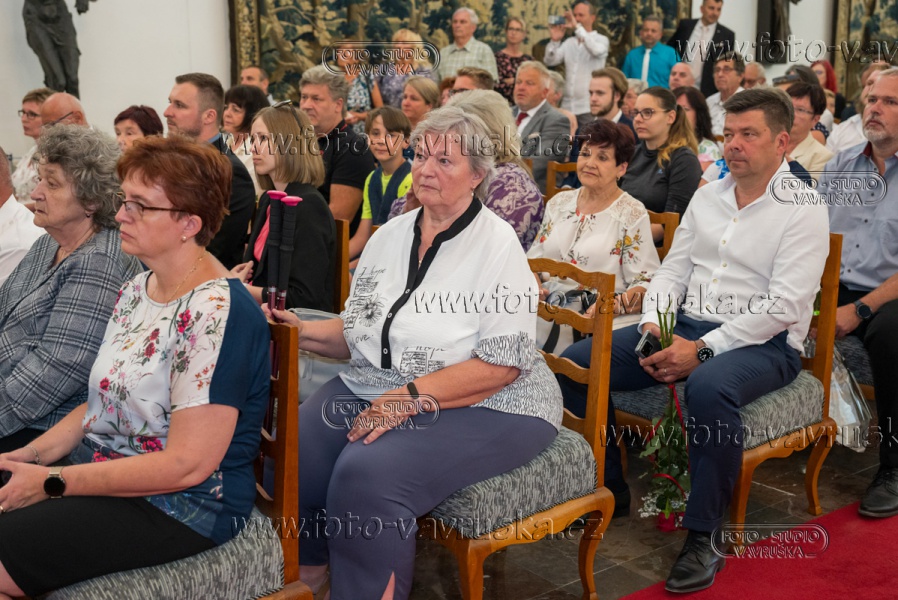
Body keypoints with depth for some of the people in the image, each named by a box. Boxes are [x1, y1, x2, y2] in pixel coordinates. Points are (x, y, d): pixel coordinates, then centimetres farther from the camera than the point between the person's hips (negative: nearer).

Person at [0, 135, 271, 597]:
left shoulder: (216, 314, -21)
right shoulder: (135, 290, 8)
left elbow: (188, 464, -23)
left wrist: (51, 484, -18)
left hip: (186, 507, -8)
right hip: (100, 475, 9)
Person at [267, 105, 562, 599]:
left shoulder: (497, 245, -8)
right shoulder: (389, 235, 11)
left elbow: (500, 364, -15)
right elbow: (358, 333, 16)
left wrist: (411, 398, -23)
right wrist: (304, 332, -4)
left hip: (483, 407, -6)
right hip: (376, 389, 6)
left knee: (366, 476, -30)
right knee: (291, 456, -18)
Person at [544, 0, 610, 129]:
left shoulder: (601, 40, 2)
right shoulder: (569, 42, 13)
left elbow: (597, 50, -22)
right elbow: (550, 61, 5)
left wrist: (577, 27, -21)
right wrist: (555, 40, -11)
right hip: (567, 106, 4)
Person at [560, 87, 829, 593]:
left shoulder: (803, 209, -6)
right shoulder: (707, 197, 14)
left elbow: (784, 305, -16)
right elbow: (673, 269, 16)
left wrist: (703, 350, -21)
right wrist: (654, 324, -5)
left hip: (764, 343, -6)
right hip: (686, 325, 7)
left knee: (709, 387, -41)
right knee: (576, 362, -9)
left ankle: (704, 538, -25)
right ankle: (607, 486, 6)